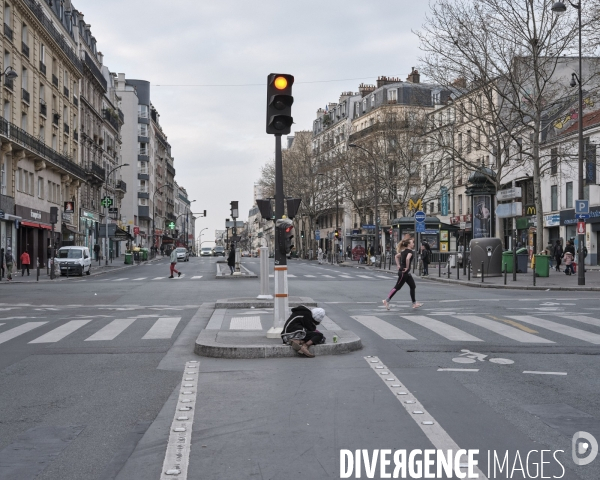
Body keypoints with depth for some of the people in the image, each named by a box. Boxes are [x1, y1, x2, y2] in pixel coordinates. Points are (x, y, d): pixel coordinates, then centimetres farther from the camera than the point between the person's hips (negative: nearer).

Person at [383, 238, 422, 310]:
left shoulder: (404, 251, 12)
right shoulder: (410, 252, -15)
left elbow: (396, 256, 21)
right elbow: (407, 258, -34)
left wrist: (398, 265, 16)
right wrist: (407, 267, -22)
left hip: (406, 273, 10)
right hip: (404, 272, -10)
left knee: (413, 287, 12)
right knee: (397, 287, -3)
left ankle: (414, 303, 17)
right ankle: (387, 301, 2)